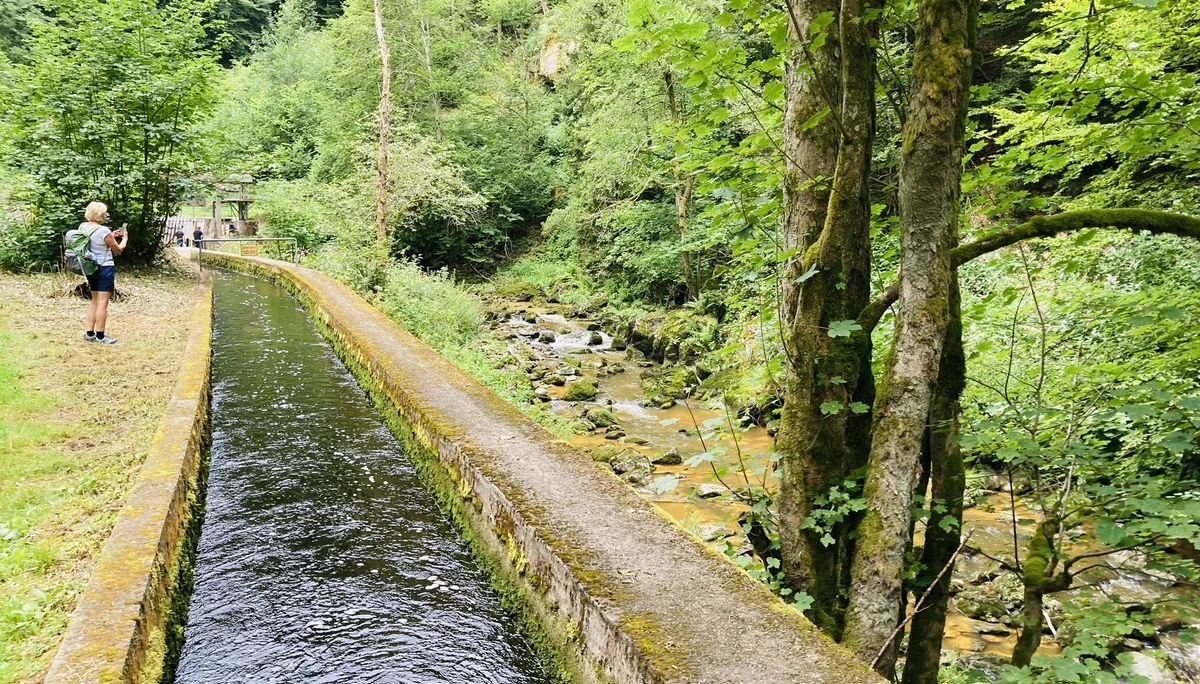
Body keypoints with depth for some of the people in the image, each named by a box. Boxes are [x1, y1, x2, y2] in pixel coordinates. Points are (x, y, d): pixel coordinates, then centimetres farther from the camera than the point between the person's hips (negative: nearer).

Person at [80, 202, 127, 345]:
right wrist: (124, 238, 10)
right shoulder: (104, 231, -19)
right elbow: (118, 250, -7)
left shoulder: (82, 227, 3)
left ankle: (89, 333, 20)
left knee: (95, 300, 18)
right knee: (103, 302, -2)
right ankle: (100, 336, 1)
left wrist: (111, 236, 16)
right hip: (105, 269, -8)